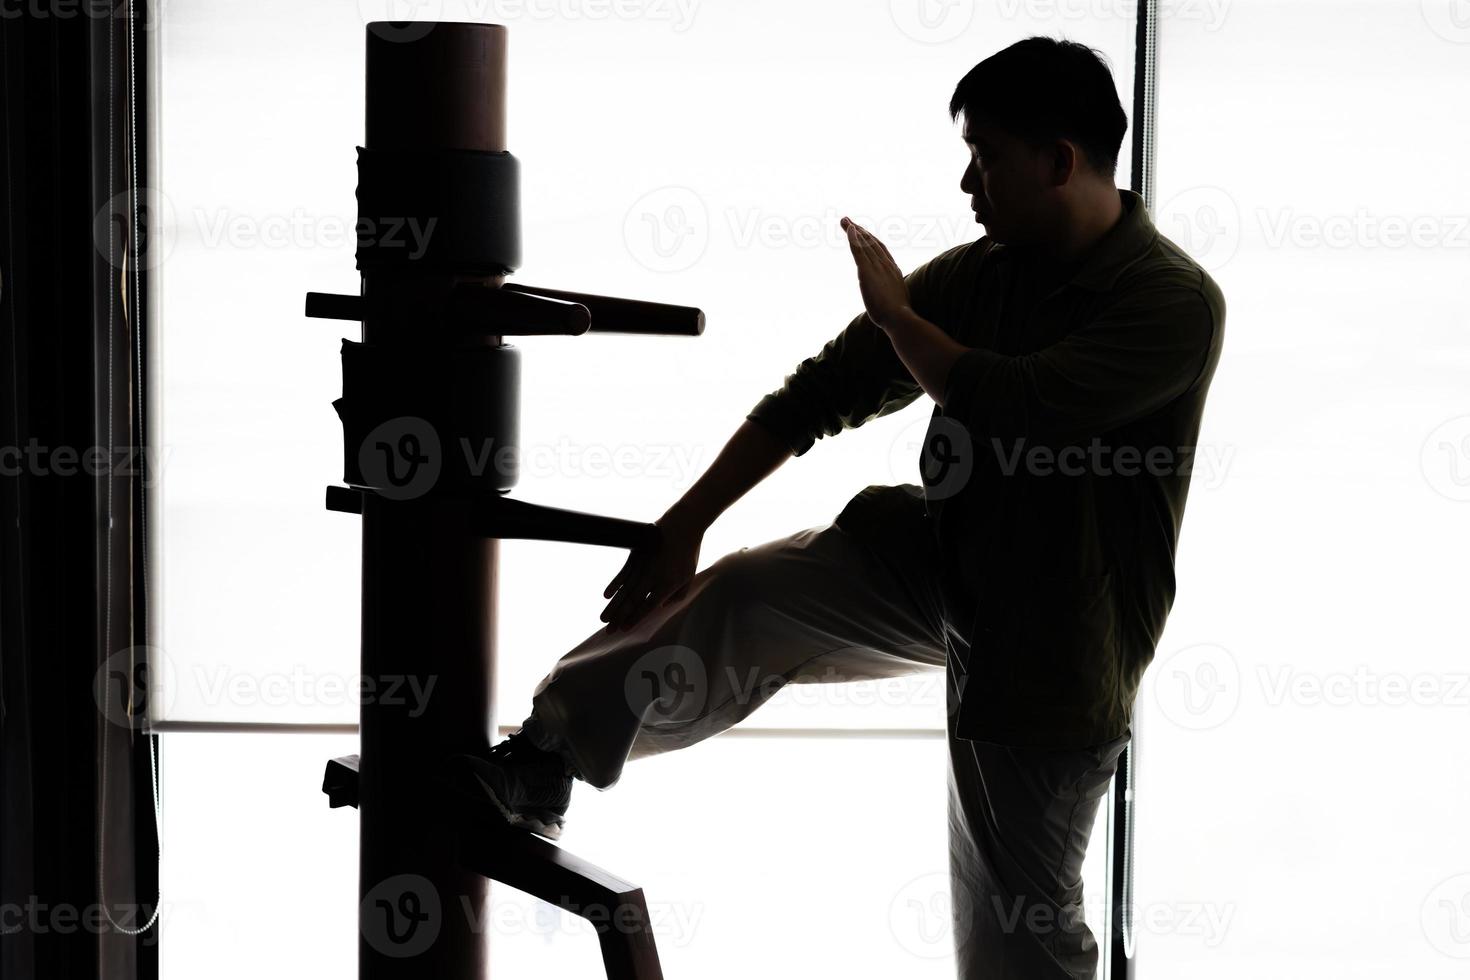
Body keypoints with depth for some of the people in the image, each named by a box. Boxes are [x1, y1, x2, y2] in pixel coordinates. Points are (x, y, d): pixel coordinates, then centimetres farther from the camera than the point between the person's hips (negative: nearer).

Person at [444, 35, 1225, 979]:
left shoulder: (1174, 300, -22)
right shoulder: (979, 272, -2)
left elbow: (1016, 411, -34)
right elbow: (827, 389, 0)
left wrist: (897, 315, -18)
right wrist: (684, 526, -2)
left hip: (1052, 642, -6)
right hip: (939, 561, 6)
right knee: (738, 600, -10)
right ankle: (543, 767, 5)